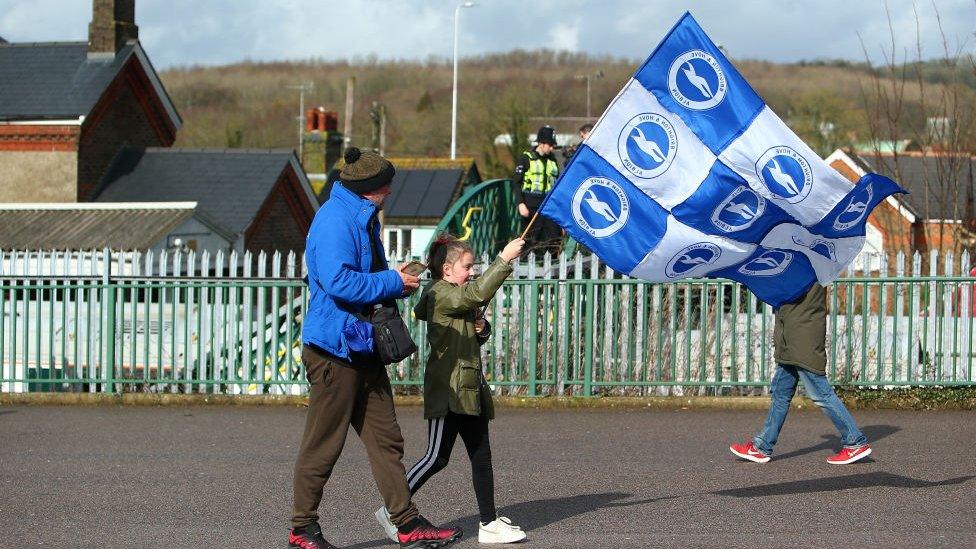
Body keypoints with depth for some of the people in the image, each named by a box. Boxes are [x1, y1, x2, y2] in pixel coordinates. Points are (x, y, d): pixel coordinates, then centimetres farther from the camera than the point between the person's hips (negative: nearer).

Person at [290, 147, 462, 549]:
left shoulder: (362, 219, 17)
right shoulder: (334, 222, -16)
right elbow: (340, 282, -26)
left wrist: (397, 282, 10)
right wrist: (393, 283, -16)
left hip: (363, 347, 10)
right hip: (334, 349, -10)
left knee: (386, 440, 8)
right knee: (323, 444, -2)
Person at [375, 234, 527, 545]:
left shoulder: (456, 299, 21)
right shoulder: (441, 294, -11)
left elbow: (473, 341, 29)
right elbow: (478, 292, -28)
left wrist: (481, 329, 6)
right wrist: (504, 259, -26)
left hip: (470, 388, 10)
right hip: (448, 388, -10)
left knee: (481, 456, 7)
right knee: (437, 457, -8)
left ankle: (489, 523, 8)